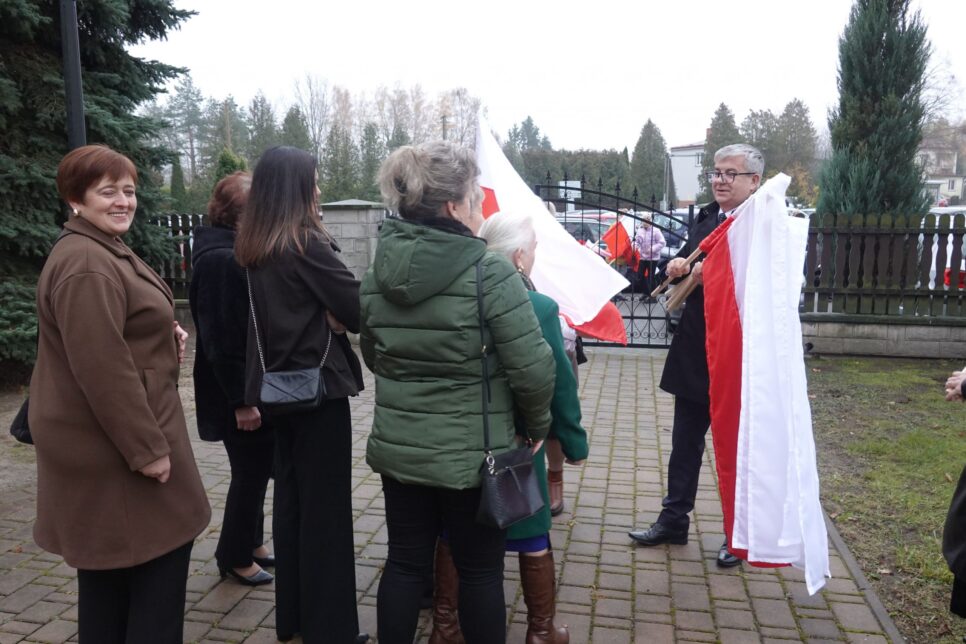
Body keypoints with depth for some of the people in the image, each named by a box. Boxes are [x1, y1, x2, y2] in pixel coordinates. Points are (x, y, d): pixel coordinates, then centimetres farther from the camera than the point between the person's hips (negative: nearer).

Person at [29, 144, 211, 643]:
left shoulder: (105, 250, 14)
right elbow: (103, 368, -26)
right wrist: (147, 448, -22)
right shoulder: (85, 265, -21)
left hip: (110, 441, 11)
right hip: (116, 445, -11)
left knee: (111, 563, 21)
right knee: (157, 556, 1)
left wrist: (166, 333, 6)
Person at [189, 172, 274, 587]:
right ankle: (234, 556, 24)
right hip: (240, 394, -9)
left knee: (257, 471, 19)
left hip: (257, 386, 9)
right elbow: (220, 340, -24)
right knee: (250, 474, 5)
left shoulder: (238, 254, 10)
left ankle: (250, 543, 37)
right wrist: (240, 400, -22)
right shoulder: (220, 261, -20)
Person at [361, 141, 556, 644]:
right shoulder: (490, 272, -17)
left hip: (398, 446, 5)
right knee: (480, 570, 13)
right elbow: (532, 367, -18)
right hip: (472, 452, -5)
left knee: (405, 562, 18)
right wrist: (537, 425, 0)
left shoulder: (379, 271, 1)